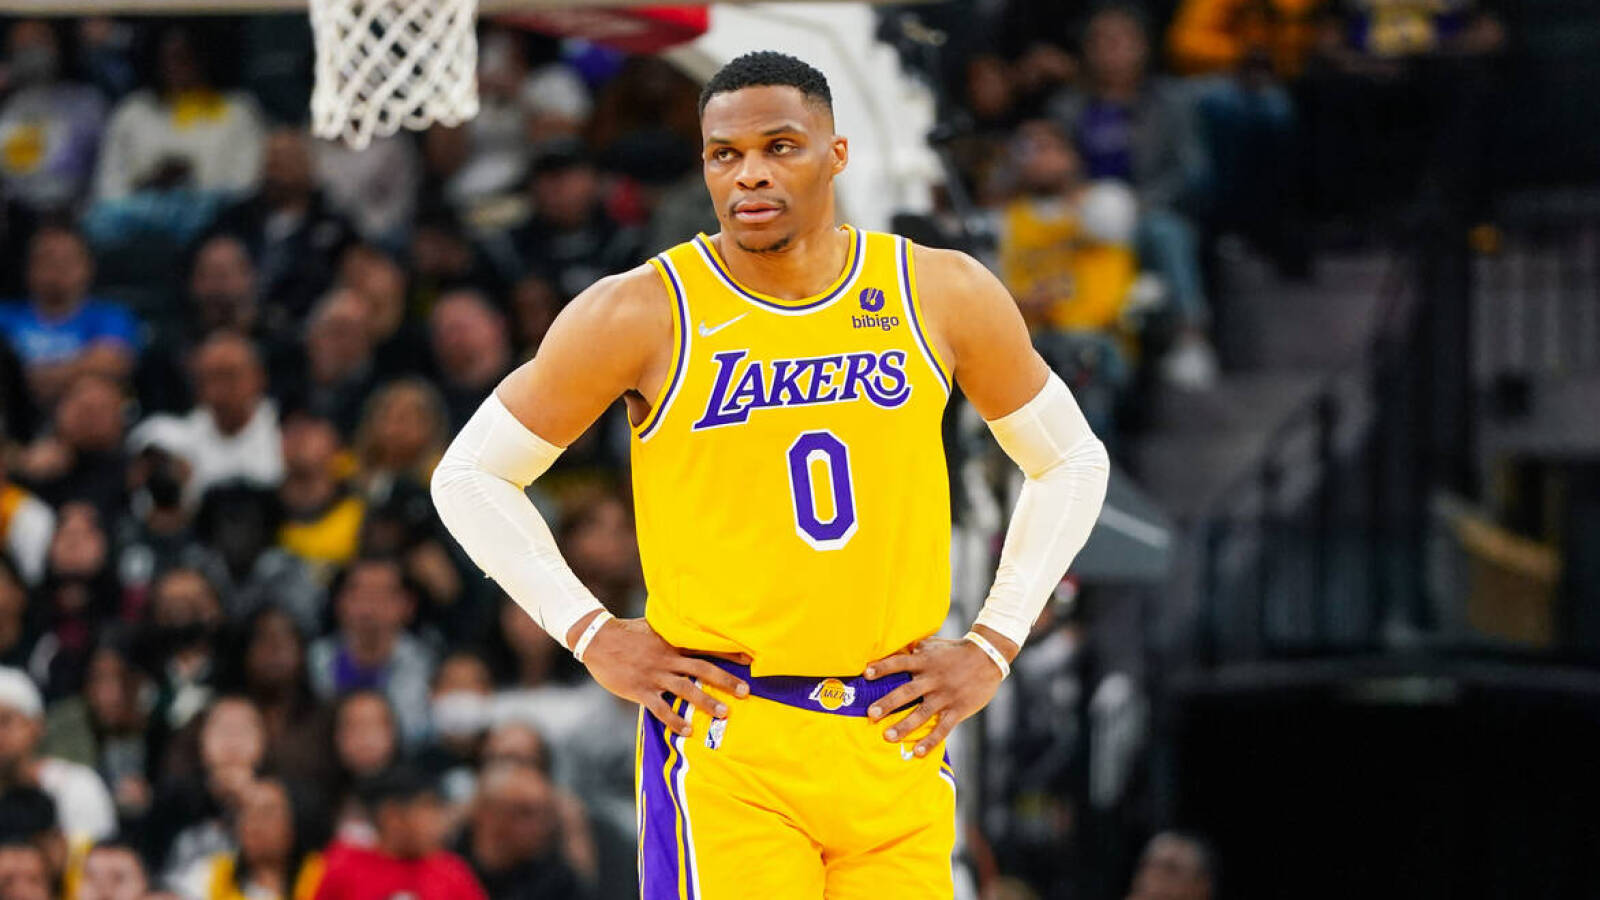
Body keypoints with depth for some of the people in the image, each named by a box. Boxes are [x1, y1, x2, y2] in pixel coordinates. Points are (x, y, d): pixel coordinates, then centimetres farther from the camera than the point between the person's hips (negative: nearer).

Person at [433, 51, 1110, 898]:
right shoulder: (642, 314, -5)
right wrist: (592, 636, -3)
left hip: (897, 734, 3)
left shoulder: (942, 295, 3)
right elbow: (470, 476, 4)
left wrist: (993, 645, 7)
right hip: (726, 743, -3)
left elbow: (1072, 462, 16)